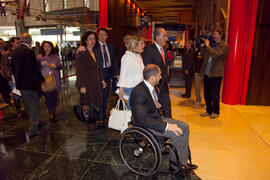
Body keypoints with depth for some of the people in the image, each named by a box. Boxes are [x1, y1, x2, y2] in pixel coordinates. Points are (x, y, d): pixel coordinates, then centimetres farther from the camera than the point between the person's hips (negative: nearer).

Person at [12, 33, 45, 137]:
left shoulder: (16, 51, 8)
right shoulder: (29, 51, -19)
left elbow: (14, 67, 15)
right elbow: (34, 69, -21)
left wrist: (17, 79, 23)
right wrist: (42, 80, -10)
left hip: (20, 83, 9)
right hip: (29, 83, -9)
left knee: (28, 106, 20)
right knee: (35, 106, 1)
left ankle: (36, 123, 37)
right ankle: (33, 130, 6)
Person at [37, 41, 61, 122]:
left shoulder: (55, 56, 6)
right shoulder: (40, 57, 4)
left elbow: (60, 66, 9)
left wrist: (55, 66, -11)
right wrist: (41, 64, -11)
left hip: (54, 79, 1)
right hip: (44, 79, -1)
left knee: (54, 95, 7)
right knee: (47, 96, 1)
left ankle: (54, 109, 31)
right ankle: (50, 113, 16)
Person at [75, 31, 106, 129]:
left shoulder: (95, 52, 13)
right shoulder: (81, 53, -10)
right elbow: (79, 71, -13)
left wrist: (102, 80, 14)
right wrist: (82, 86, -18)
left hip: (96, 83, 7)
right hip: (86, 85, -7)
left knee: (99, 103, 6)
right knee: (87, 106, 5)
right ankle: (90, 123, 22)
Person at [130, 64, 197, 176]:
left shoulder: (152, 87, 3)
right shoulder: (139, 92, -27)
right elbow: (143, 120, -30)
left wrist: (157, 104, -2)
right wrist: (166, 126, -28)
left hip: (156, 117, 10)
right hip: (144, 125, -9)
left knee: (184, 127, 0)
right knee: (177, 133, -21)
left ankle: (183, 163, 7)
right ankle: (174, 166, 3)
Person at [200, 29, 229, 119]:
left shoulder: (224, 46, -5)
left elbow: (215, 55, -22)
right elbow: (204, 56, 13)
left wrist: (208, 46, -15)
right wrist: (204, 46, 2)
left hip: (216, 74, -6)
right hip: (207, 73, 6)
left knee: (214, 94, 3)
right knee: (207, 94, 11)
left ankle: (216, 112, 21)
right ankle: (209, 111, 25)